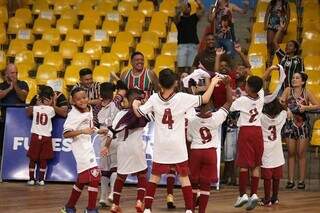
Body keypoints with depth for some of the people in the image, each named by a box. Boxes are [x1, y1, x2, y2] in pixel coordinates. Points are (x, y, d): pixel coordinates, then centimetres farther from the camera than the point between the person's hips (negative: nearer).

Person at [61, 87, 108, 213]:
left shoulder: (89, 109, 6)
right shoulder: (73, 114, -18)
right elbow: (66, 134, -22)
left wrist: (98, 131, 9)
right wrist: (83, 131, -30)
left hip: (88, 146, 9)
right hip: (80, 147, -9)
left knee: (83, 179, 16)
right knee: (94, 175, -12)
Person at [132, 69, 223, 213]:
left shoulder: (154, 99, -5)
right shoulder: (182, 98, -11)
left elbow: (139, 113, 3)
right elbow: (205, 99, -7)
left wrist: (135, 105, 25)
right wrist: (213, 83, 7)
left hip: (160, 146, 2)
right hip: (178, 146, -2)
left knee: (154, 177, 12)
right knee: (184, 177, 6)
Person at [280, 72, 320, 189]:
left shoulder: (307, 93, -3)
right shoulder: (288, 90, 0)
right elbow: (281, 102, -8)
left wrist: (306, 107, -17)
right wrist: (287, 109, -26)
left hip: (303, 125, -1)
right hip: (290, 124, 1)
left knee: (301, 153, 2)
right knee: (291, 153, 5)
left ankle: (301, 180, 7)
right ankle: (290, 180, 9)